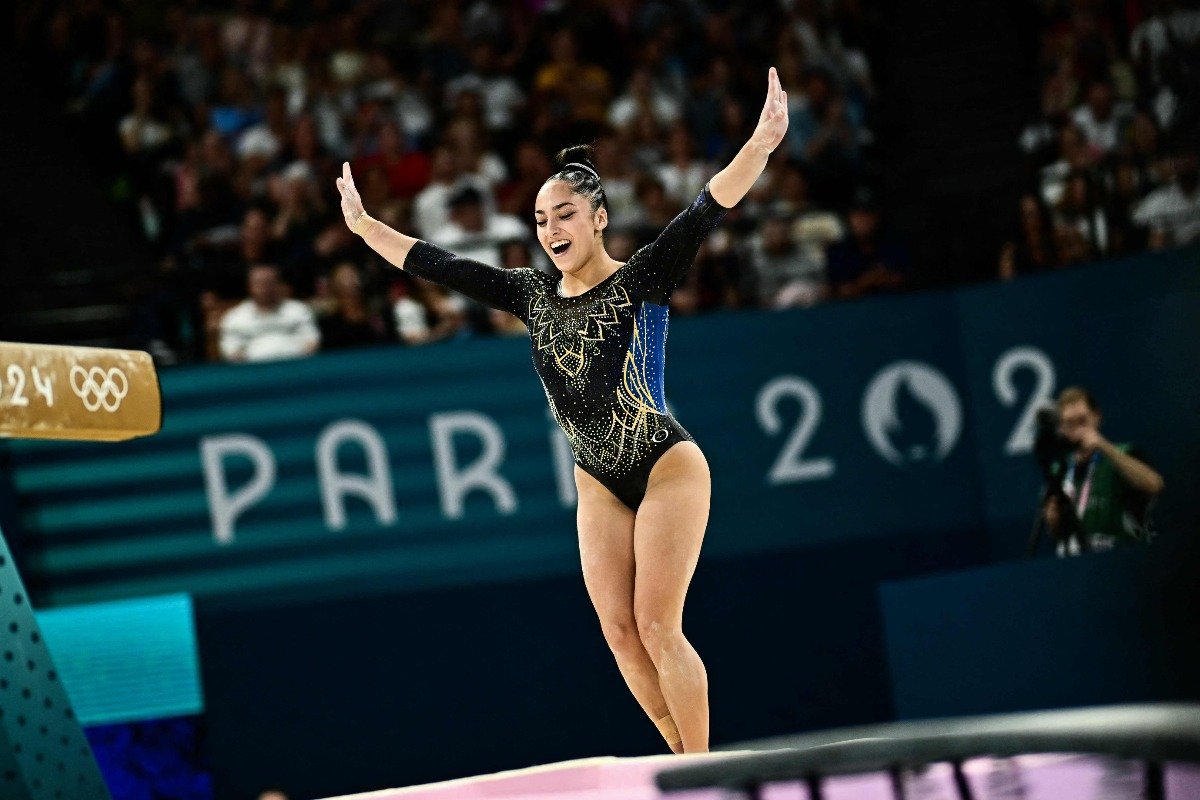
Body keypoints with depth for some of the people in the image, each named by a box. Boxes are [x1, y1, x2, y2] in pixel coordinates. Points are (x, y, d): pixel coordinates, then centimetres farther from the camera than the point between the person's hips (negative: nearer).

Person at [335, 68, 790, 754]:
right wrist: (365, 225, 15)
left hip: (667, 468, -6)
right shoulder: (534, 295, 4)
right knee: (619, 632, 1)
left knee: (657, 627, -12)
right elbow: (440, 266, 12)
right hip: (599, 485, 6)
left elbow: (706, 213, -24)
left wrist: (762, 143, -37)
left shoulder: (643, 280, -11)